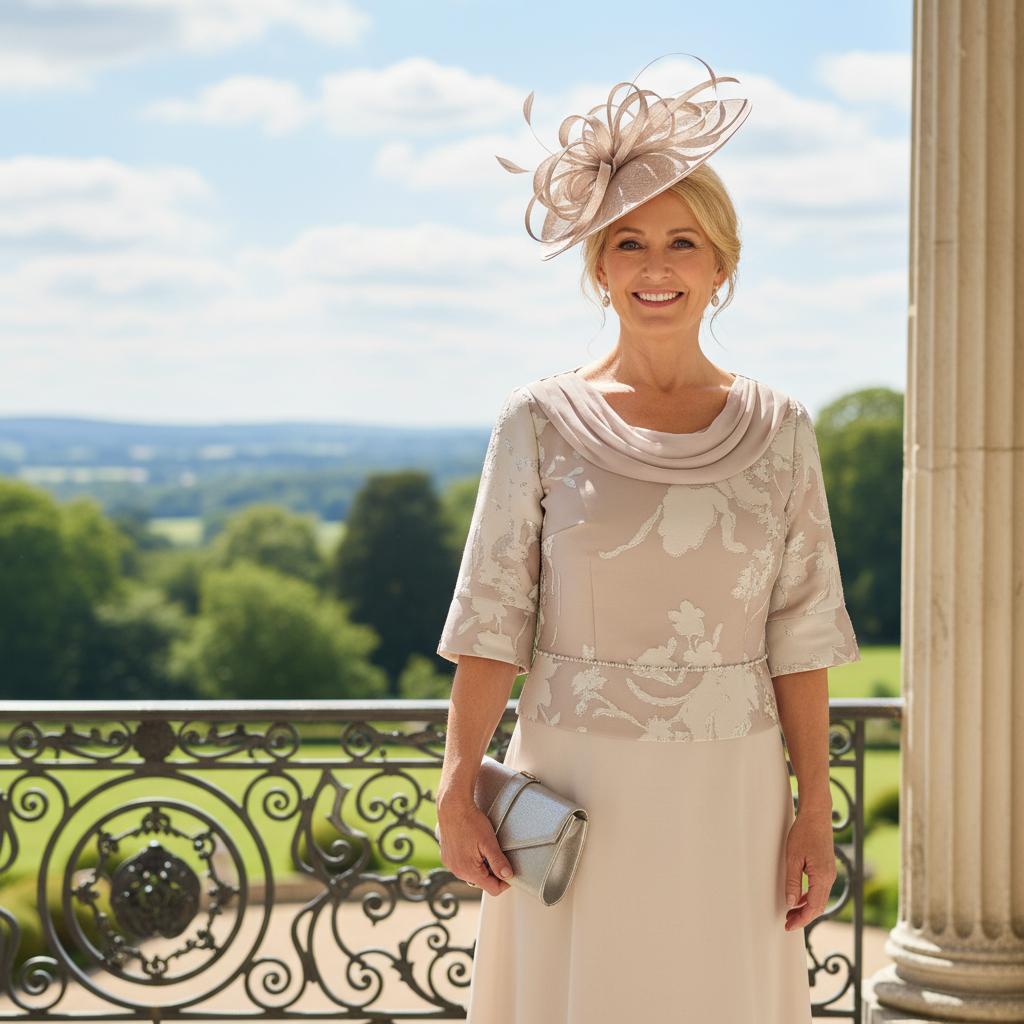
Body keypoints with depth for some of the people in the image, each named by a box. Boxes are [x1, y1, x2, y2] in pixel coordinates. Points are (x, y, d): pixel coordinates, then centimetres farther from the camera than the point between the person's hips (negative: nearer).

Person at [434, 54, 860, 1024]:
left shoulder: (778, 429, 3)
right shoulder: (541, 422, -1)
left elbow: (799, 634, 3)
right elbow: (492, 620, -2)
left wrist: (816, 809, -1)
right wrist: (458, 791, -9)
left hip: (728, 797, 1)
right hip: (575, 790, -1)